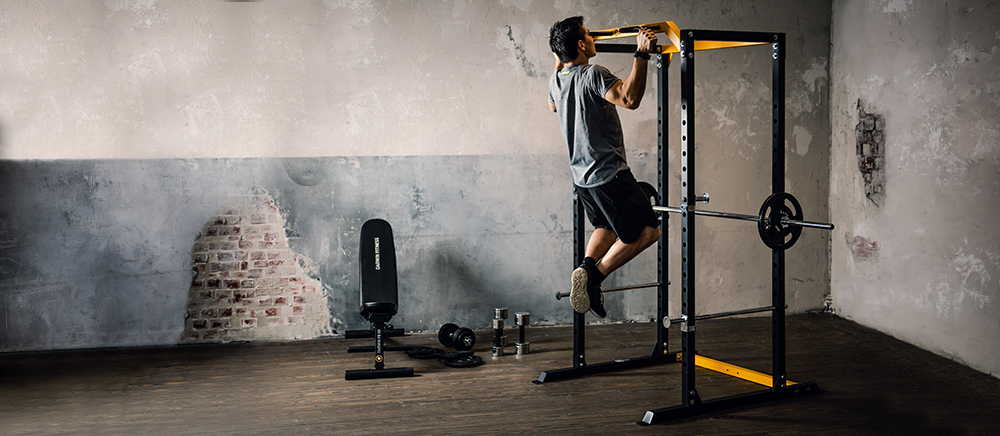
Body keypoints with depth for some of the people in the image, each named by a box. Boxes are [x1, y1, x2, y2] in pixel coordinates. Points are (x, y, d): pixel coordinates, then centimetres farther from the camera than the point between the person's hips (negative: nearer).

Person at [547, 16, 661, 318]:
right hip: (609, 174, -9)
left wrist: (558, 61, 33)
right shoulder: (592, 75, -18)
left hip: (582, 177, 9)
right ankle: (595, 275, -9)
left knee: (608, 228, 27)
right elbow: (630, 98, -33)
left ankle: (587, 267, 4)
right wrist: (642, 55, -31)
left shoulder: (556, 80, 7)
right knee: (647, 231, -2)